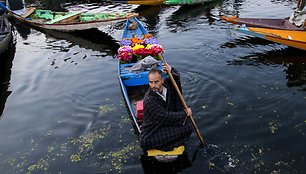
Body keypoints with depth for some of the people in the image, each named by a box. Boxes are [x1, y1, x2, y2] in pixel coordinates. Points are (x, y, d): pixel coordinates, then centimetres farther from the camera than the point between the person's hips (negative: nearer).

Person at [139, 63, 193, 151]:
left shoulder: (166, 84, -8)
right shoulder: (148, 100, -26)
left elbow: (177, 77, 11)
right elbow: (166, 116, -25)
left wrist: (171, 70, -13)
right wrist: (185, 113, -14)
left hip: (169, 123, 7)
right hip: (152, 130, -6)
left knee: (188, 126, -15)